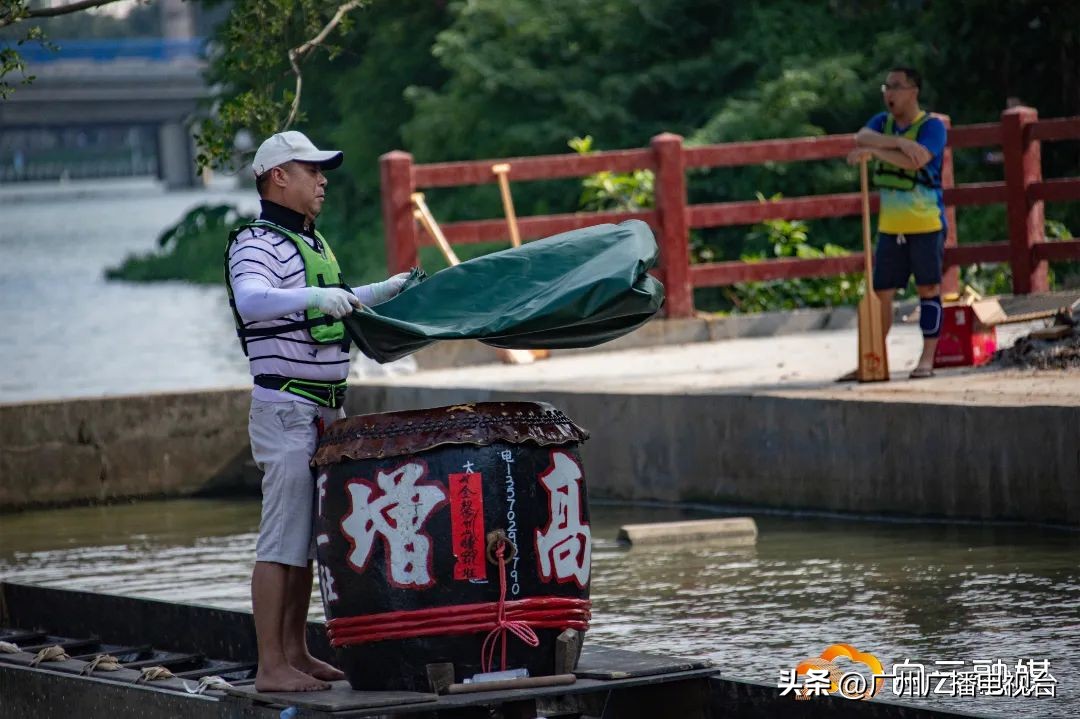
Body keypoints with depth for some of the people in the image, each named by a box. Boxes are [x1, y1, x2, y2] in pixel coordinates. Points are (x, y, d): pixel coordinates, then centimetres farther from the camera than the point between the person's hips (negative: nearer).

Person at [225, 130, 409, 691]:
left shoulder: (312, 241, 18)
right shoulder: (257, 243, -12)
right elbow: (251, 300, -33)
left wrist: (385, 291, 30)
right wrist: (314, 296, -46)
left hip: (323, 410, 9)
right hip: (286, 408, -9)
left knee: (308, 538, 12)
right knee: (282, 538, -9)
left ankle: (295, 652, 19)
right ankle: (271, 666, -8)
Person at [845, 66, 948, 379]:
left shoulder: (932, 126, -7)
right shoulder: (882, 122, 11)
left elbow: (916, 160, -25)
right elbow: (862, 137, -11)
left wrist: (874, 151, -20)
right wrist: (899, 143, -25)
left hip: (925, 224, -5)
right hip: (889, 225, 5)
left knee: (928, 288, 0)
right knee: (881, 293, 5)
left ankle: (927, 359, 5)